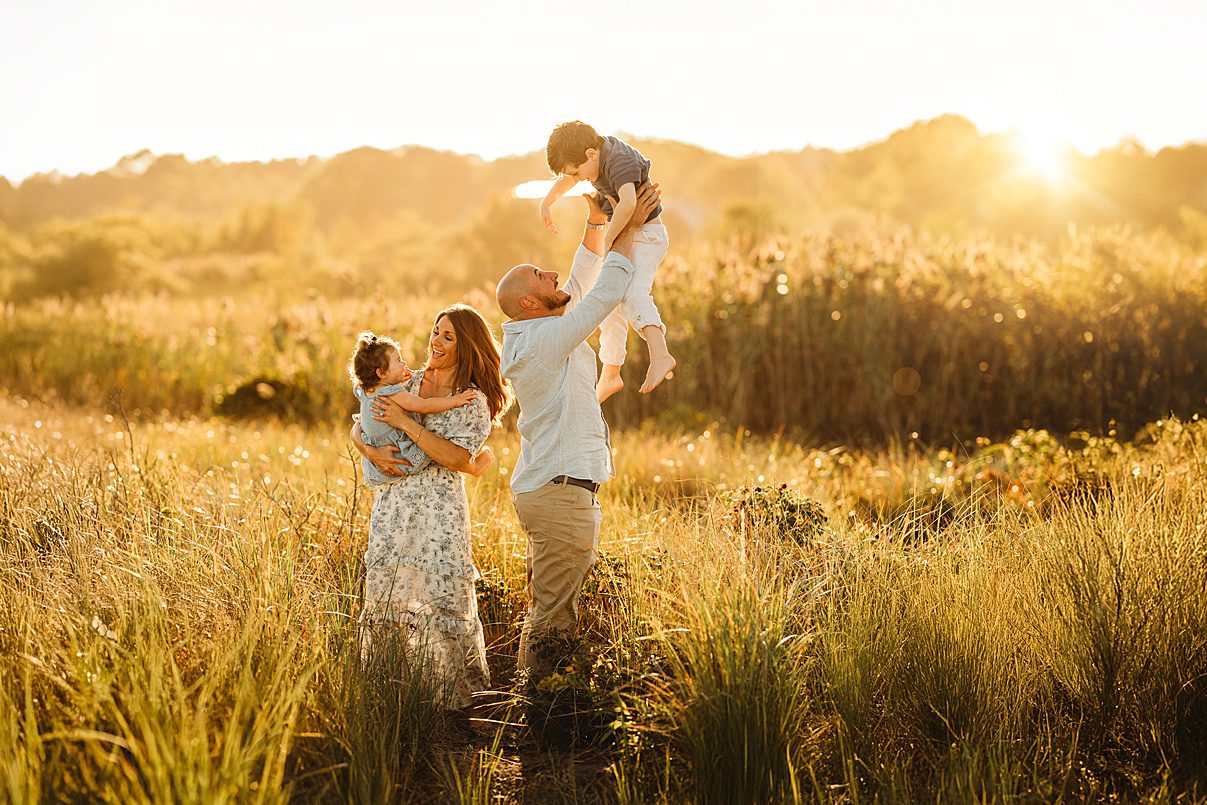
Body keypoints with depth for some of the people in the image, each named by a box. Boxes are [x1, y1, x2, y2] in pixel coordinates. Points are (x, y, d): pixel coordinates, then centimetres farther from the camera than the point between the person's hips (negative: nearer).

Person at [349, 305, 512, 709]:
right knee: (387, 597, 5)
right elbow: (358, 427, 14)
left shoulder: (474, 402, -3)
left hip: (439, 513, -5)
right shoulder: (408, 384, 11)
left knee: (436, 604, -7)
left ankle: (448, 698, 4)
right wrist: (371, 451, -8)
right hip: (392, 506, 5)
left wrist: (405, 422, -18)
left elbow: (458, 458, -17)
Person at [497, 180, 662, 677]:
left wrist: (596, 225, 18)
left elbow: (582, 285, 24)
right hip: (562, 491, -10)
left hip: (541, 489, 10)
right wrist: (630, 227, -6)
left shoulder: (538, 334, 12)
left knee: (548, 609, 14)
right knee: (553, 615, -5)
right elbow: (606, 292, -15)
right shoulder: (548, 339, -15)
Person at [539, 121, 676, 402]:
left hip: (645, 233, -10)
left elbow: (628, 202, -43)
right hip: (624, 236, 10)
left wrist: (608, 240, -35)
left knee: (632, 293, -30)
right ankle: (609, 375, 24)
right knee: (611, 305, 13)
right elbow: (567, 178, 25)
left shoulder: (620, 161, -26)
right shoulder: (601, 155, 5)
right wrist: (546, 204, 35)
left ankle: (659, 355, -47)